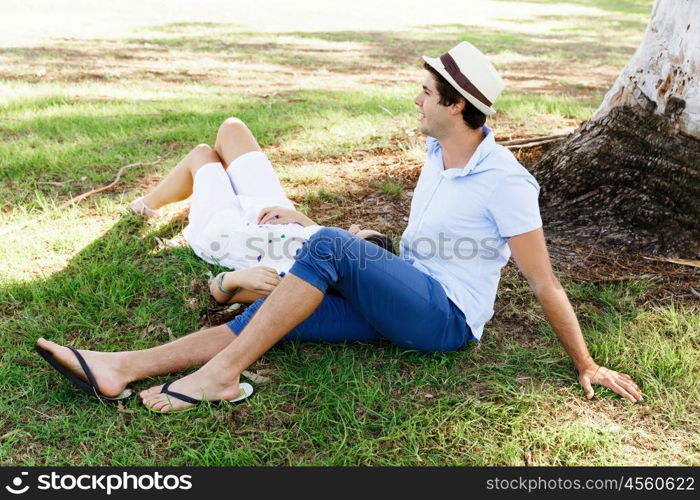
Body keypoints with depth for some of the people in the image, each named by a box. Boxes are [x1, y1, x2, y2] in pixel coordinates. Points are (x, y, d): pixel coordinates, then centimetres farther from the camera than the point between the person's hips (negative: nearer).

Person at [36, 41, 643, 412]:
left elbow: (545, 283, -14)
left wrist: (586, 366, -10)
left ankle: (222, 373, -25)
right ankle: (123, 367, -17)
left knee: (330, 245, -30)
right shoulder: (439, 153, 8)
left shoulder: (505, 181, -17)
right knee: (275, 311, -12)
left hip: (446, 316, -7)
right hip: (402, 299, 8)